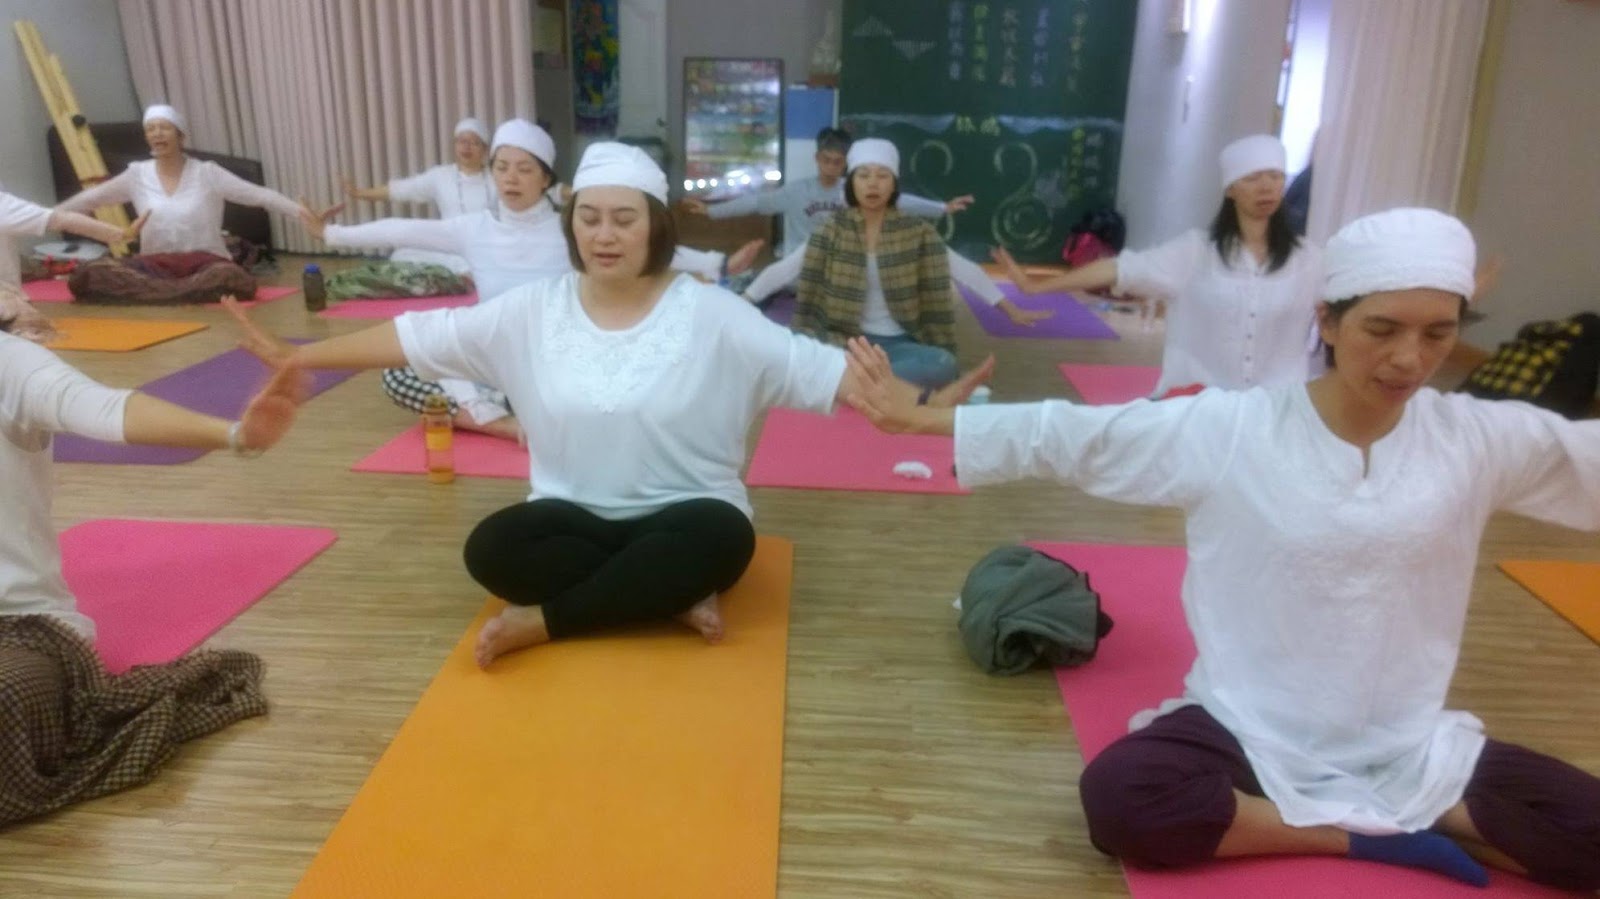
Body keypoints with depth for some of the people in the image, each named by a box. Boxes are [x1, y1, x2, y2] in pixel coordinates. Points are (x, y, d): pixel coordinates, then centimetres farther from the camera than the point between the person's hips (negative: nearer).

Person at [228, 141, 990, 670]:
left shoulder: (711, 315, -9)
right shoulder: (532, 311, -2)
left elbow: (820, 369, -14)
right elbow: (416, 338, 1)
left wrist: (921, 403, -24)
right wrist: (296, 357, 0)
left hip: (683, 522, -2)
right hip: (577, 521, 2)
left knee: (721, 539, -36)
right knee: (493, 549, -26)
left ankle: (544, 623, -23)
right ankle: (672, 600, -19)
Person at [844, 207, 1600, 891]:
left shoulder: (1482, 439, -4)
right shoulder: (1228, 429, -13)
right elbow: (1070, 435, -13)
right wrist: (922, 419, -15)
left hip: (1410, 747, 2)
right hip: (1251, 734, -2)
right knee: (1121, 797, -29)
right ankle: (1378, 833, -11)